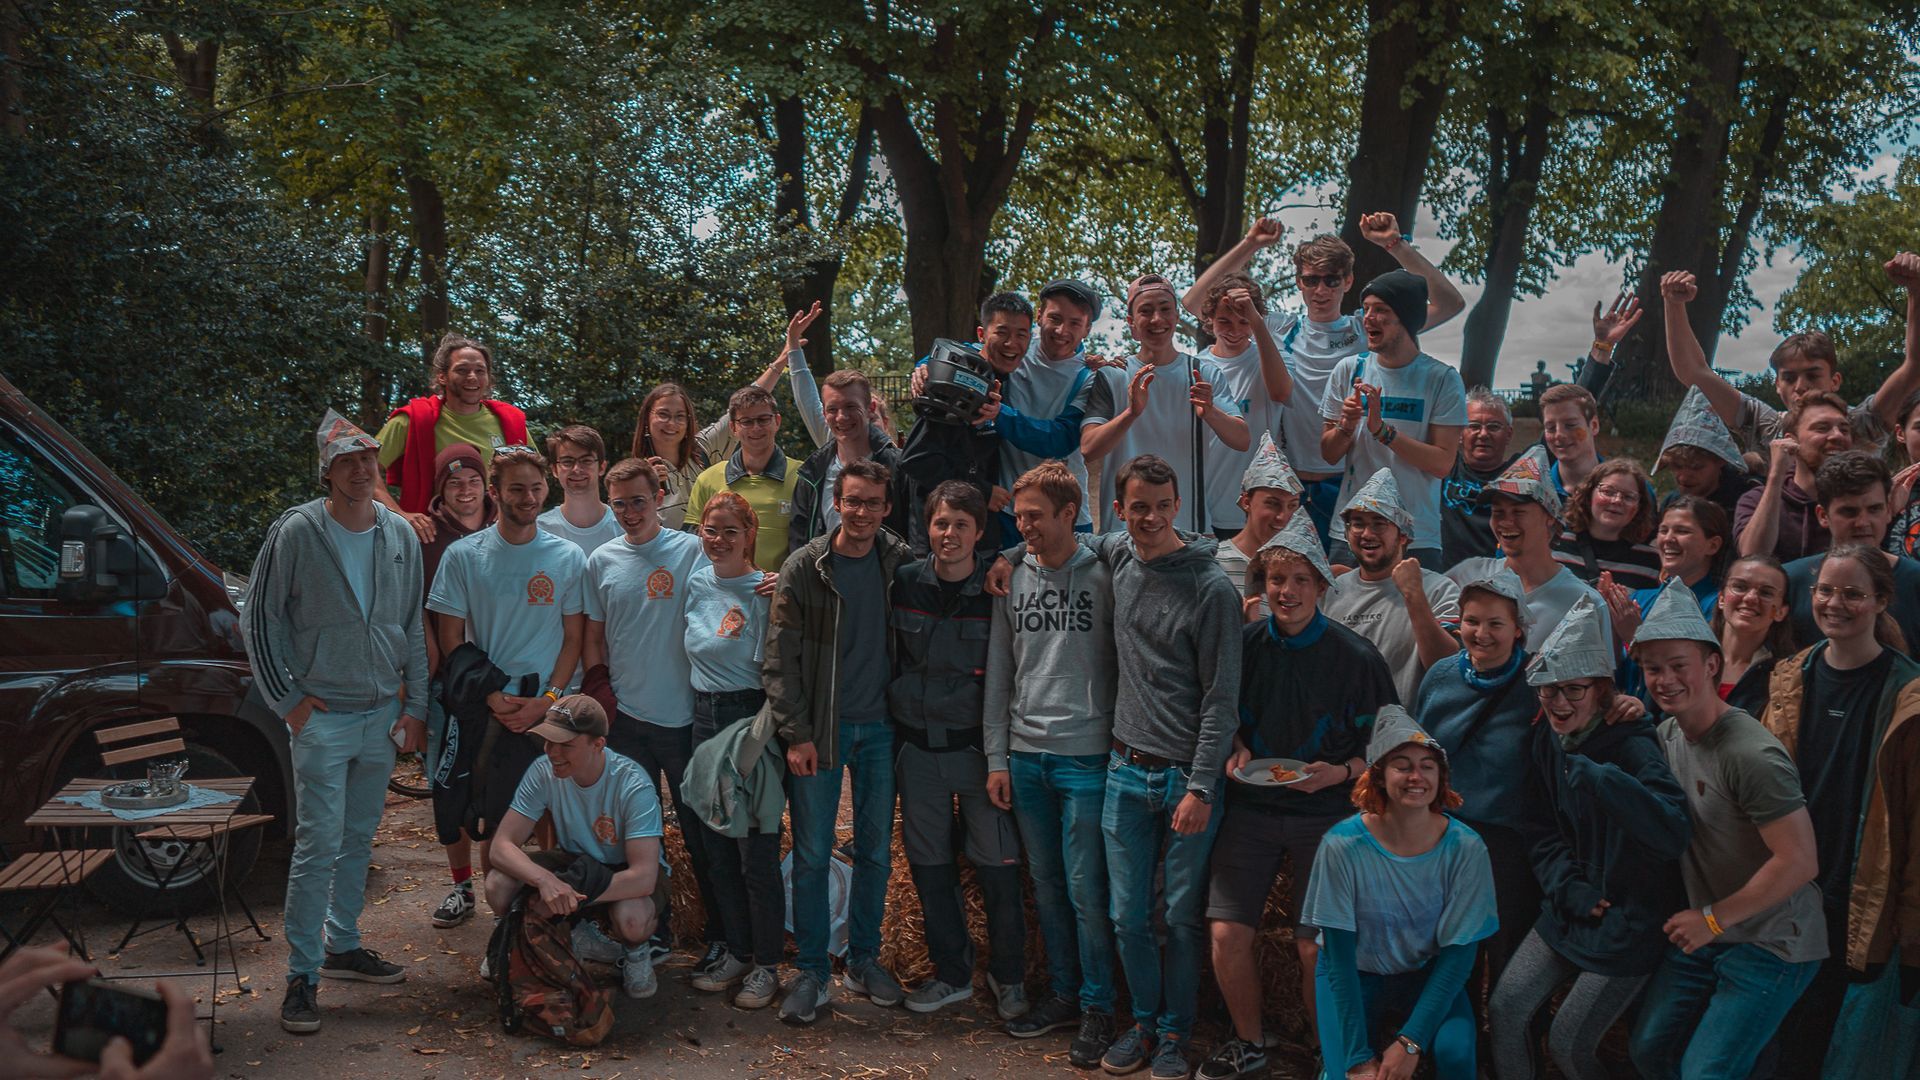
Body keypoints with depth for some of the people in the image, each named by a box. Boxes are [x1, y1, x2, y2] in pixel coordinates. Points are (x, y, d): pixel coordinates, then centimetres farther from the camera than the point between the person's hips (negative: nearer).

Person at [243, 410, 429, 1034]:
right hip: (321, 718, -5)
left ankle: (343, 946, 29)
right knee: (319, 844, -7)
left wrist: (415, 708, 8)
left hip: (382, 716, 5)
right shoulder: (296, 533, -8)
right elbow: (259, 620, -4)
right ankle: (302, 975, 0)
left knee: (359, 838, 15)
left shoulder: (400, 536, 5)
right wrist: (287, 698, -6)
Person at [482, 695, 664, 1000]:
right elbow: (502, 845, -20)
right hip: (575, 861, 4)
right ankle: (577, 930, 5)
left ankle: (634, 952, 1)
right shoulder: (544, 772, -19)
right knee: (498, 886, -23)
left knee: (631, 920, -39)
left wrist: (567, 897, -37)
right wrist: (545, 880, -41)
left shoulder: (633, 786, -30)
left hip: (624, 873, -4)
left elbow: (644, 877, -35)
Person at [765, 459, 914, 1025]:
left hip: (880, 727, 3)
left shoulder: (900, 563, 2)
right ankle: (811, 972, 11)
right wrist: (796, 734, -12)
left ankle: (864, 958, 24)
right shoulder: (803, 568, -6)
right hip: (820, 730, -3)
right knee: (812, 855, 1)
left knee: (876, 851, 9)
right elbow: (780, 659, -7)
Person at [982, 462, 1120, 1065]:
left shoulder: (1103, 577, -4)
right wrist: (997, 756, 8)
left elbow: (1124, 665, -3)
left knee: (1086, 889, -3)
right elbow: (998, 675, 11)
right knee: (1045, 884, 11)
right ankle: (1063, 993, 24)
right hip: (1025, 755, 4)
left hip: (1086, 755, -4)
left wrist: (1121, 746, -8)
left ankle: (1097, 1009, 9)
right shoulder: (1012, 580, 8)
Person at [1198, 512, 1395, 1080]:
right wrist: (1235, 749, -4)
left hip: (1323, 814, -2)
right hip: (1251, 807, 2)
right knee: (1227, 932, -5)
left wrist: (1338, 772, -16)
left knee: (1315, 947, -2)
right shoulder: (1243, 644, 0)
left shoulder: (1356, 657, -7)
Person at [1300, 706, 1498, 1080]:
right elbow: (1338, 956, -16)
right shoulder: (1342, 845, -21)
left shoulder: (1464, 848, -17)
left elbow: (1458, 954, -13)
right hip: (1355, 974, 0)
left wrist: (1411, 1042, -21)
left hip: (1427, 974, 0)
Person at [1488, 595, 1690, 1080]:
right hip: (1569, 909, 6)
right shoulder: (1545, 740, 0)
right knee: (1505, 1009, 1)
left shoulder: (1632, 744, -21)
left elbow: (1674, 834, -36)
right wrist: (1570, 890, -8)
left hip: (1628, 921, -6)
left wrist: (1597, 777, -41)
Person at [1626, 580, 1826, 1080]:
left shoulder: (1751, 755, -26)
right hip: (1703, 931, 8)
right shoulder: (1667, 733, 0)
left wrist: (1712, 919, -18)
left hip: (1770, 944, -8)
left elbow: (1799, 862, -27)